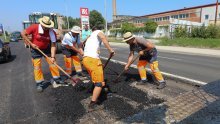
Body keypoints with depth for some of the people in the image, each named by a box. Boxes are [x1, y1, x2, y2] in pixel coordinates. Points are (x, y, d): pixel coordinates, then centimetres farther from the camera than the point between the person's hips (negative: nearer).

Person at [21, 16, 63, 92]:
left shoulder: (52, 32, -18)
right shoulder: (34, 27, -22)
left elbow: (53, 45, -18)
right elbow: (23, 34, -13)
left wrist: (53, 56, -26)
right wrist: (31, 44, -18)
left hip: (47, 49, 2)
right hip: (36, 50, -2)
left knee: (53, 63, 1)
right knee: (37, 66, -1)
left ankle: (57, 79, 17)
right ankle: (39, 84, 10)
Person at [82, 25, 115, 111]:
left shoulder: (90, 38, 35)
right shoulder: (98, 32, 12)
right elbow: (102, 37, -16)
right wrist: (110, 50, -18)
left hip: (86, 59, 9)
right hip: (92, 59, -9)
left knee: (96, 81, 25)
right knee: (100, 83, -2)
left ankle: (95, 99, 36)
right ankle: (92, 105, 0)